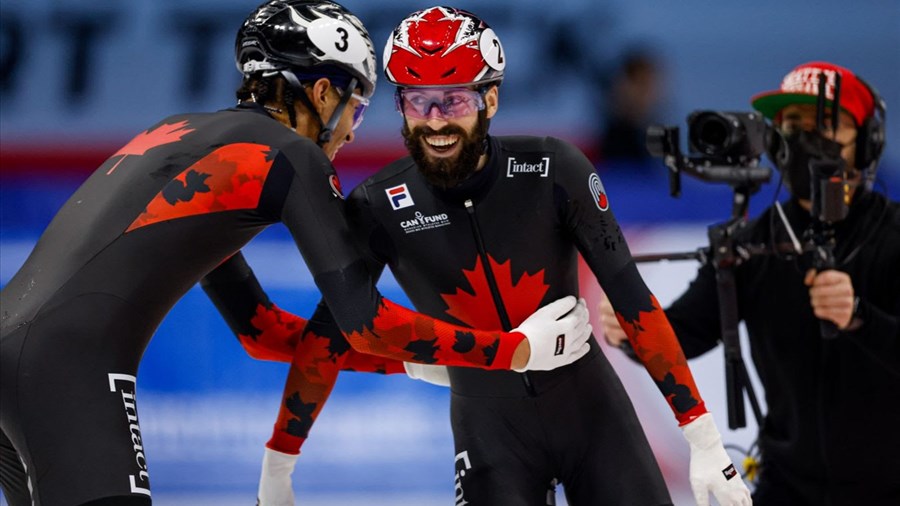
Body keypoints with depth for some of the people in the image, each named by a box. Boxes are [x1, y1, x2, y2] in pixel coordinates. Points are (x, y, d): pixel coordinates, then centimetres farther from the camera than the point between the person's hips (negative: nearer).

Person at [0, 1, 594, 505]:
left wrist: (404, 351, 32)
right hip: (70, 368, -9)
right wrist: (519, 351, 5)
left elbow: (253, 323, 29)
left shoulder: (186, 130, 24)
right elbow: (363, 322, -4)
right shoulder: (293, 156, 0)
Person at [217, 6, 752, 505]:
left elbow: (632, 300, -13)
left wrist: (706, 442, -15)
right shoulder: (380, 207, -13)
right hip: (490, 429, 0)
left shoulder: (554, 171, -15)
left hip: (590, 406, 0)